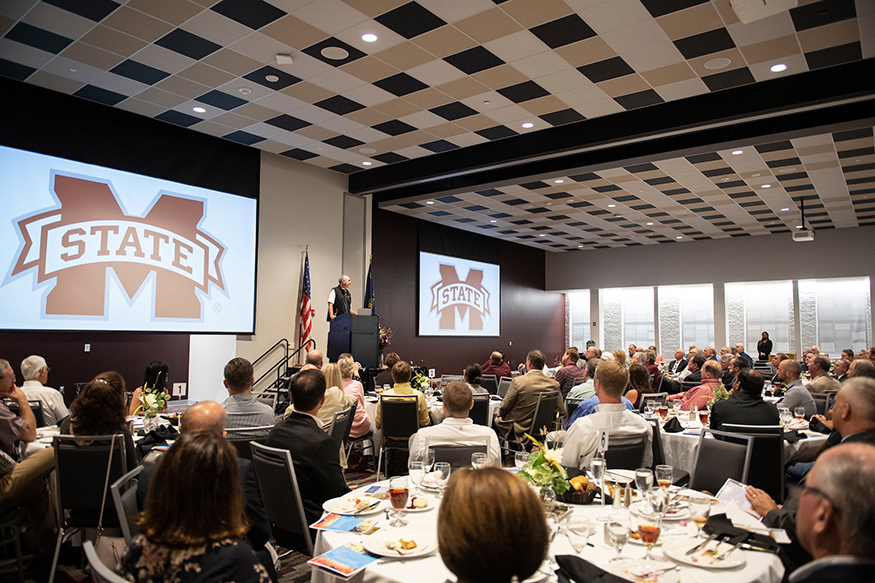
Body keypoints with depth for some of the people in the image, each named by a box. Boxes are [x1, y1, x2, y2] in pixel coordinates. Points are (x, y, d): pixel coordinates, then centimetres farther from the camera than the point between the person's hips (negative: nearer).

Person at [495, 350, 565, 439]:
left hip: (518, 429, -5)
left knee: (496, 420, 21)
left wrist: (500, 413, 11)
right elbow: (562, 411, 2)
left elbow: (504, 408, -12)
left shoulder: (518, 381, -19)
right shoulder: (554, 384, -6)